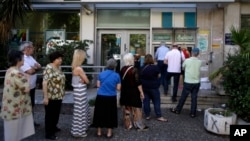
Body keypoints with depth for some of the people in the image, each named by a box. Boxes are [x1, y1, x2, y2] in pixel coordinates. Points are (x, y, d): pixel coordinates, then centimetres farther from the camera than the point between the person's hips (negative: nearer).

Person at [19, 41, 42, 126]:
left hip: (32, 86, 9)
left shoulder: (30, 57, 9)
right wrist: (36, 67, -8)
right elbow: (30, 71, -28)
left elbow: (39, 67, 7)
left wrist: (33, 68, -13)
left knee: (32, 104, 20)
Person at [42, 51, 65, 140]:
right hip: (51, 97, -8)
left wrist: (61, 93, 19)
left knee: (56, 114, 21)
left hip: (58, 96, 9)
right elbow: (44, 83, -23)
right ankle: (49, 133, 17)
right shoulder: (49, 68, -19)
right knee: (50, 115, 4)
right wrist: (45, 97, -24)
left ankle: (53, 127, 41)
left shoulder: (58, 68, 8)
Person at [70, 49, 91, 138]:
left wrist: (82, 80, -9)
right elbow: (87, 81, -16)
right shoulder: (79, 69, -21)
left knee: (83, 109, 22)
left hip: (79, 90, 10)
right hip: (80, 91, -10)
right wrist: (83, 80, 2)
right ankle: (78, 131, 14)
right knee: (80, 110, 2)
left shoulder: (75, 67, 7)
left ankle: (82, 127, 37)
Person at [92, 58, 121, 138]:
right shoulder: (116, 75, -5)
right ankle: (109, 133, 18)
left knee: (100, 113, 13)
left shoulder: (101, 74, -1)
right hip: (111, 98, -1)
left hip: (101, 97, 1)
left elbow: (98, 85, 3)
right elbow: (118, 88, -4)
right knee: (110, 114, 11)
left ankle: (99, 132, 22)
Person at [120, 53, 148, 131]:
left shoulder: (122, 69, 2)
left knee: (126, 109, 14)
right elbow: (138, 83, -18)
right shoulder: (134, 70, -16)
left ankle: (128, 125, 22)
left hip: (124, 92, 6)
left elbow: (121, 80, 10)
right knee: (136, 109, 3)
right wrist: (141, 92, -13)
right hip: (133, 92, -6)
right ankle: (139, 126, 9)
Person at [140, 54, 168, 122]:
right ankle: (159, 116, 7)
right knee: (156, 101, 4)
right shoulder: (155, 67, -12)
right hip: (153, 87, -3)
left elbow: (140, 77, 2)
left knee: (146, 101, 9)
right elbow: (158, 76, -2)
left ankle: (147, 115, 16)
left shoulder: (142, 68, -4)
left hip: (144, 86, 3)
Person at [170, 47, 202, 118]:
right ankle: (193, 113, 13)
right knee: (194, 98, 8)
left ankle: (177, 110, 22)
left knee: (183, 97, 9)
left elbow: (183, 67, 8)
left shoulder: (187, 60, -9)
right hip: (196, 82, 2)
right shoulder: (199, 62, -2)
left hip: (188, 82, -2)